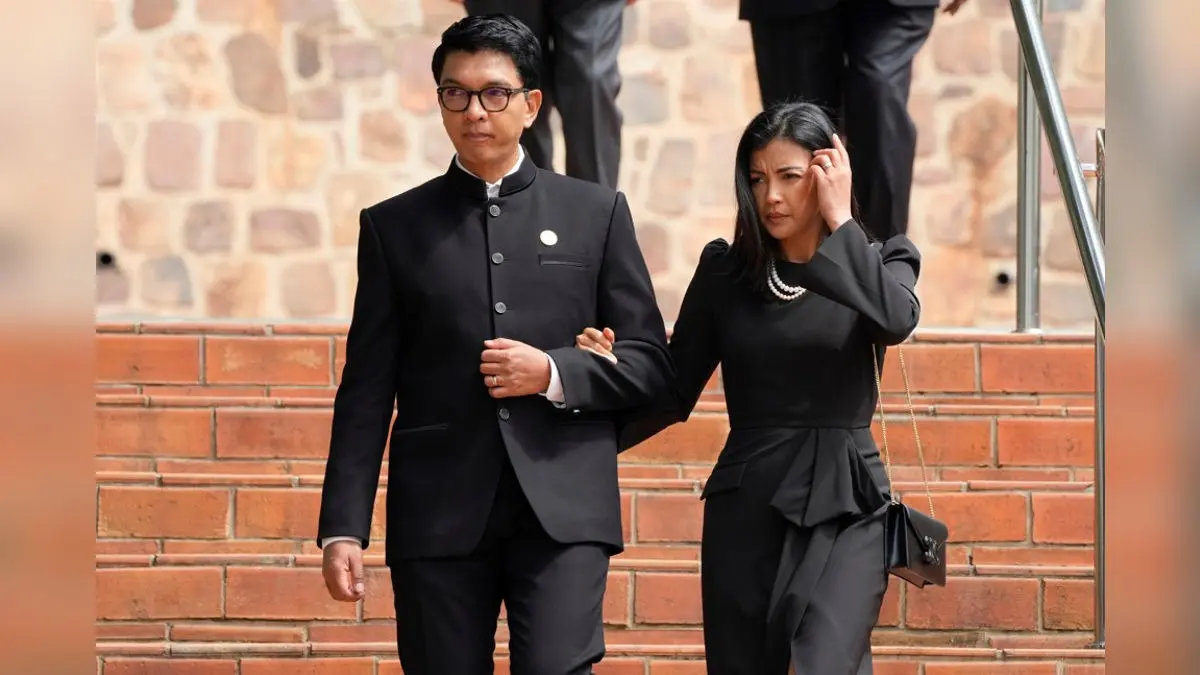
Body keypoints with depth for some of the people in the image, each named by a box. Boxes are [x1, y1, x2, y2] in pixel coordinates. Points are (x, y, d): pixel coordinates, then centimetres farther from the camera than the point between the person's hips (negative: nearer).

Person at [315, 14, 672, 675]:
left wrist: (554, 374, -9)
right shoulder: (394, 226, 10)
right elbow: (367, 391, 7)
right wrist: (343, 527, -1)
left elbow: (651, 361, 10)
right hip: (439, 513, 1)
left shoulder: (596, 212, 10)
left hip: (563, 509, -1)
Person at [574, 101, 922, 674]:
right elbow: (675, 393, 8)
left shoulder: (879, 262, 4)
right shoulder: (725, 270, 8)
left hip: (842, 506, -3)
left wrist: (840, 220, -12)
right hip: (745, 508, 3)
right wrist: (611, 372, -11)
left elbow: (895, 320, -19)